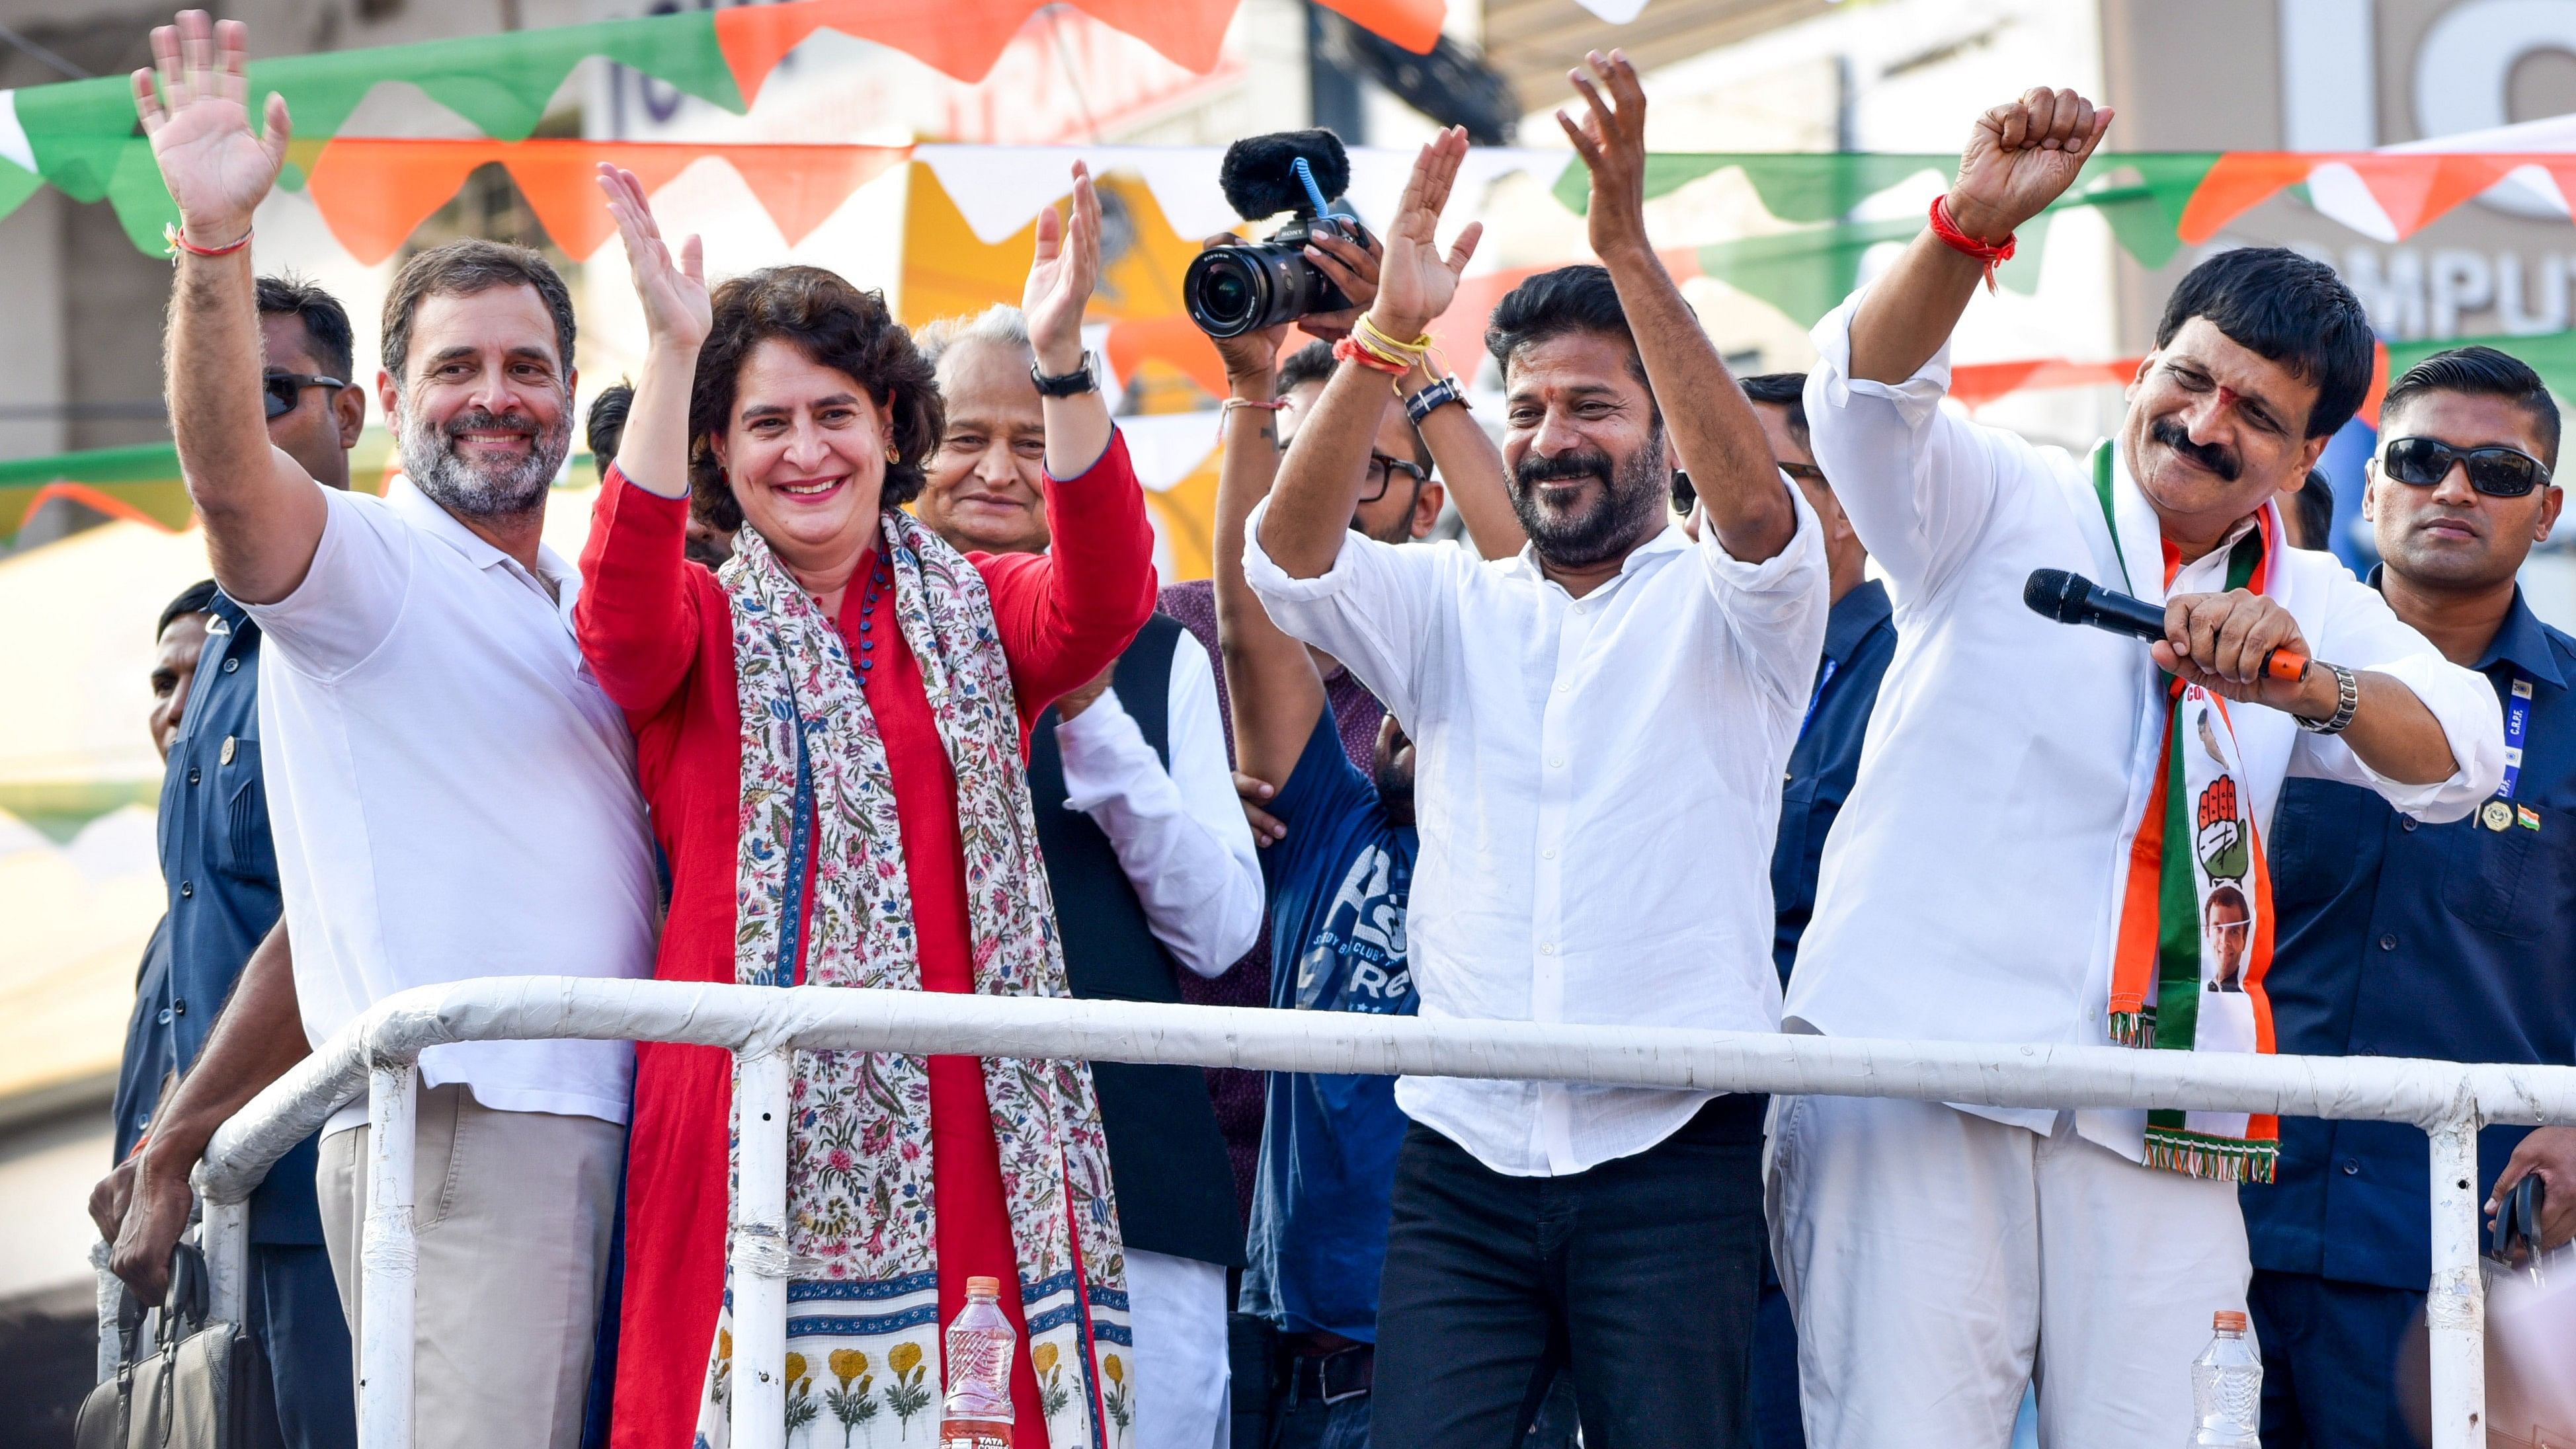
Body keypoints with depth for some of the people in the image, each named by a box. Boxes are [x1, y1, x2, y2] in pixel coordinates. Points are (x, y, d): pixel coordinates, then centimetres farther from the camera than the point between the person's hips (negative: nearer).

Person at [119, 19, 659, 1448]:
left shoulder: (577, 609, 22)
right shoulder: (367, 561, -2)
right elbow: (229, 473, -23)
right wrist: (216, 240, -35)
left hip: (594, 1127, 8)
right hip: (457, 1130, -8)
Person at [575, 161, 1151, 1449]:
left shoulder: (972, 613, 16)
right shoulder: (700, 627, 10)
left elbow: (1103, 602, -5)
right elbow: (622, 617, -13)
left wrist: (1059, 359, -20)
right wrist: (674, 352, -22)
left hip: (960, 1096, 2)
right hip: (758, 1091, -2)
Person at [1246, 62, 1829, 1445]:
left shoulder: (1721, 608, 5)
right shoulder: (1453, 607, 13)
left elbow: (1761, 511, -17)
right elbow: (1287, 553, -4)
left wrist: (1629, 253, -27)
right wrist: (1388, 332, -19)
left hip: (1671, 1158, -2)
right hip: (1463, 1157, 2)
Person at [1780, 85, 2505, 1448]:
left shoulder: (2306, 608, 20)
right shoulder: (2004, 507, 11)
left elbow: (2457, 759, 3)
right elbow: (1864, 390, -9)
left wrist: (2306, 685, -18)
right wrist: (1971, 224, -27)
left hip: (2155, 1128, 3)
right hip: (1917, 1066, -3)